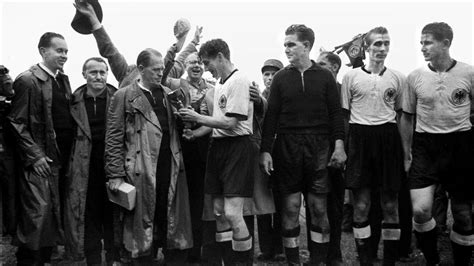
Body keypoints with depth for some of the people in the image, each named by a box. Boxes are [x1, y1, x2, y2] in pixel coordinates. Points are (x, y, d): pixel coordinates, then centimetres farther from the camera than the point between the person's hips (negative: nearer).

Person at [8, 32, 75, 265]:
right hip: (41, 161, -7)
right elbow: (17, 123, -10)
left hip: (64, 159, 7)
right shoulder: (27, 81, -9)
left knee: (55, 216, 13)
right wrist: (35, 156, -14)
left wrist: (71, 153, 9)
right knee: (38, 216, -4)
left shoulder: (63, 79, 13)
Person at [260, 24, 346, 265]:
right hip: (287, 148, 0)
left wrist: (339, 145, -7)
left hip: (318, 147, 0)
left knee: (319, 207, 3)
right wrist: (265, 150, -4)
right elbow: (271, 116, 3)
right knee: (290, 207, 3)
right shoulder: (281, 78, 6)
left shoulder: (324, 76, 5)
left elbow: (335, 113, 4)